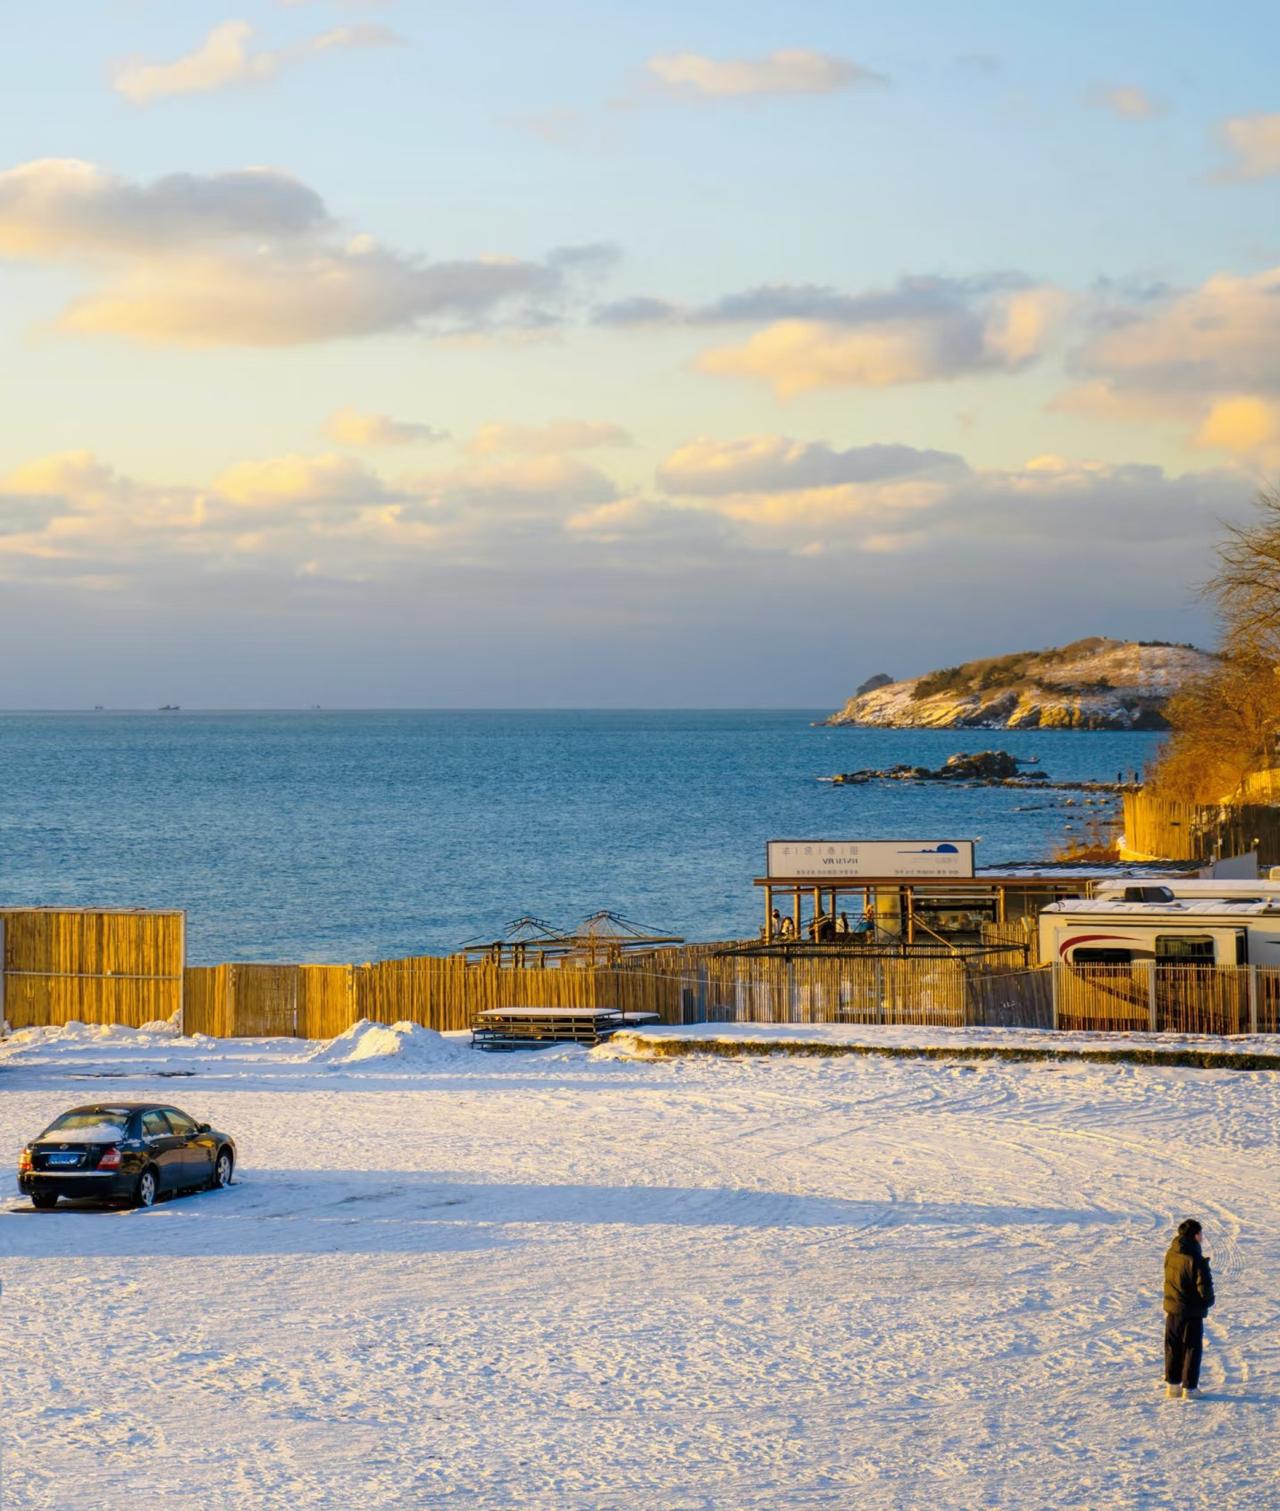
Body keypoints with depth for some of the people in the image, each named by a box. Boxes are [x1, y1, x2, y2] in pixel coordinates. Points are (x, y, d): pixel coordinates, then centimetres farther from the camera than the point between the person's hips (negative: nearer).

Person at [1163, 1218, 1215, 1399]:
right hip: (1192, 1311, -5)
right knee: (1192, 1349, 6)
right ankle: (1189, 1388, 8)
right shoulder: (1196, 1260, -22)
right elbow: (1204, 1287, -19)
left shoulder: (1170, 1255, -2)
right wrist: (1208, 1301, 1)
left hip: (1172, 1309, 6)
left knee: (1173, 1347, 16)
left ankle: (1172, 1384, 21)